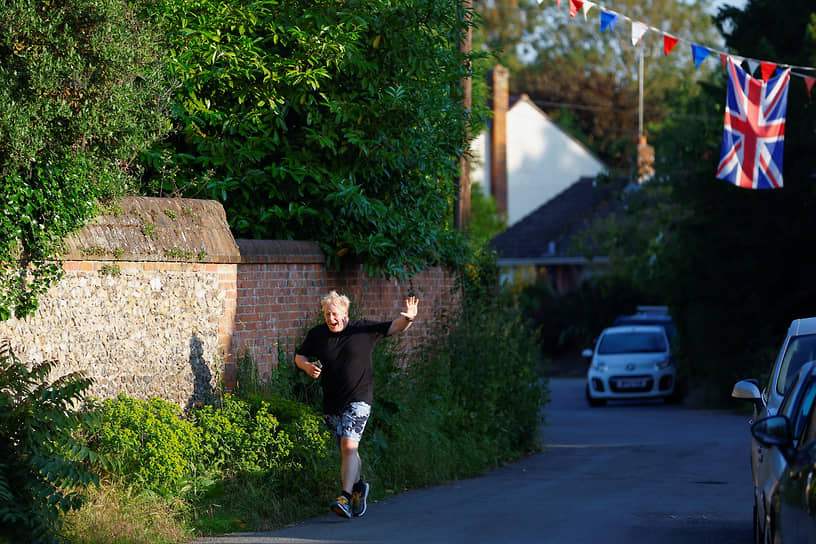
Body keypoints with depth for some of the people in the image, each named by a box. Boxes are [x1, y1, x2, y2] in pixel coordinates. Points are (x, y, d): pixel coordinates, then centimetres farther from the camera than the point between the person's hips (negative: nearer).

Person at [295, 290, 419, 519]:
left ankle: (346, 497, -24)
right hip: (332, 403, 4)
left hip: (358, 399, -4)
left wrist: (407, 318, -20)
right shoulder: (317, 335, 4)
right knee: (346, 450, 12)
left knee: (349, 446, -18)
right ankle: (358, 487, 37)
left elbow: (394, 328, 2)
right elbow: (299, 356, 17)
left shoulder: (363, 329, -2)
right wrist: (307, 366, -6)